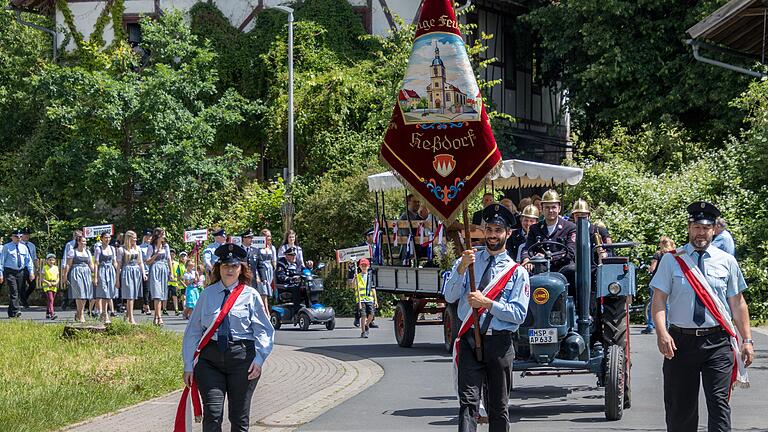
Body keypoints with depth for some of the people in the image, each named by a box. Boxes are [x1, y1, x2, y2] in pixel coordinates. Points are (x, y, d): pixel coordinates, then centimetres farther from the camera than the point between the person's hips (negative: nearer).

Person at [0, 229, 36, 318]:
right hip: (10, 272, -5)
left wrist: (31, 272, 3)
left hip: (21, 272, 5)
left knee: (19, 293, 6)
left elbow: (28, 260, 13)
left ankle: (11, 312, 17)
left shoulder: (24, 247, 11)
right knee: (13, 292, -13)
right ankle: (15, 312, -16)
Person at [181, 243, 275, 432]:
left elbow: (264, 330, 2)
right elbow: (193, 330, 9)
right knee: (212, 413, -11)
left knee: (239, 416, 5)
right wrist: (188, 365, 4)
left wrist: (259, 359, -12)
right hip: (210, 357, 1)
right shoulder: (207, 294, 8)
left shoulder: (251, 295, 4)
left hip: (242, 358, 0)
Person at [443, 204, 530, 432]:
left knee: (499, 405, 10)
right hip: (470, 340, 0)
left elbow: (519, 314, -4)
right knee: (468, 401, -13)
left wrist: (486, 303, -14)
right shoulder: (466, 261, 9)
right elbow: (450, 296, -5)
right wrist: (462, 268, -19)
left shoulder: (517, 272, 5)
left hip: (500, 344, 1)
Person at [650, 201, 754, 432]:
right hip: (681, 341, 0)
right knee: (680, 405, 7)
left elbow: (738, 303, 10)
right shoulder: (672, 260, 4)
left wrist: (747, 340, 5)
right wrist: (661, 332, -17)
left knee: (719, 402, -8)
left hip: (718, 343, 0)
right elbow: (659, 299, -2)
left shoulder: (727, 262, 8)